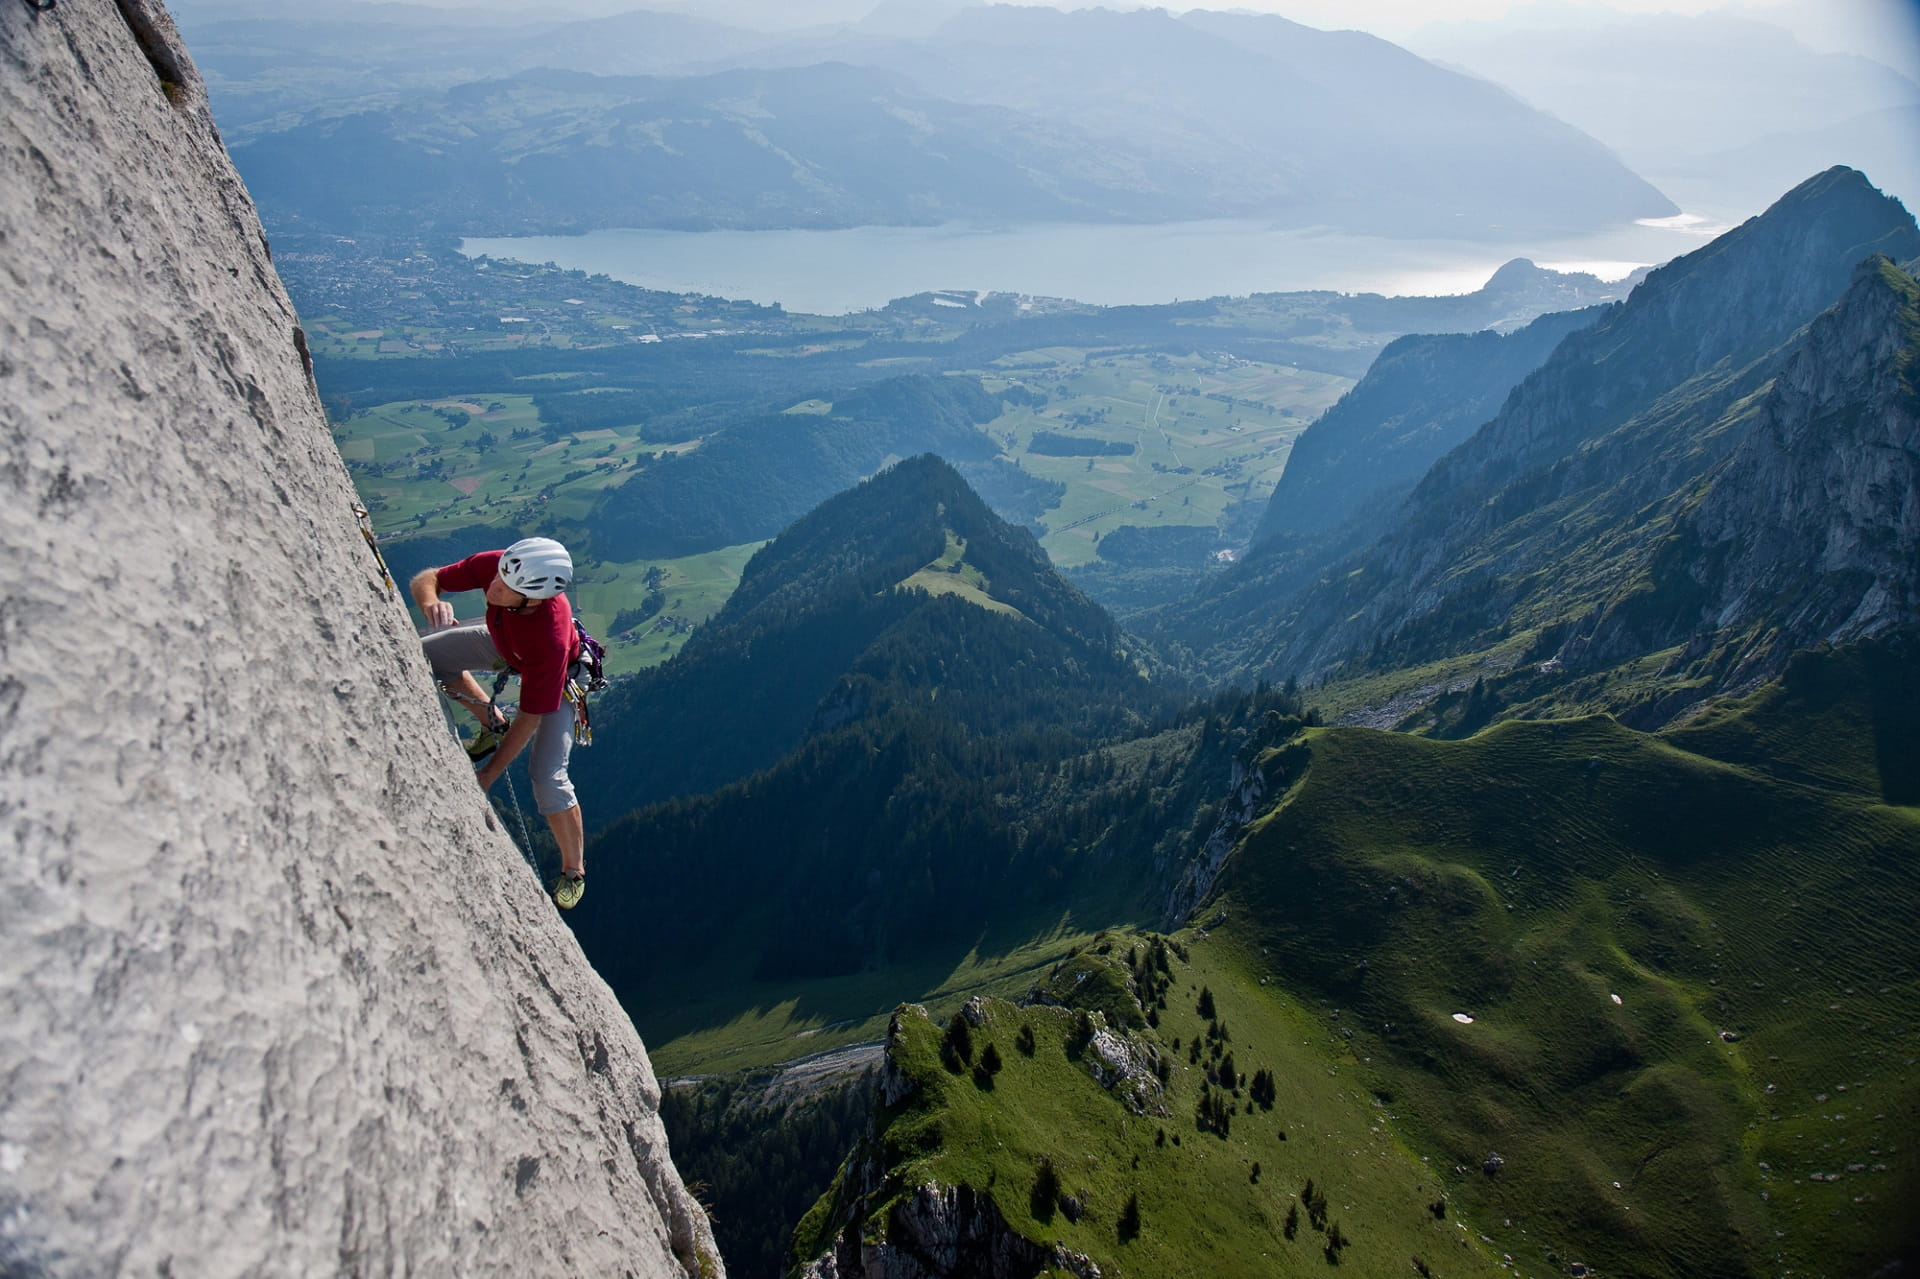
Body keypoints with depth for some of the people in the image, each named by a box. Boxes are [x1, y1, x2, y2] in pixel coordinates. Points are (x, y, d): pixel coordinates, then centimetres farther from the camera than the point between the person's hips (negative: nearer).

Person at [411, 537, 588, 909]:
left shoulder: (551, 637, -46)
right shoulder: (494, 565, -36)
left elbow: (530, 717, -34)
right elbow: (425, 579, -21)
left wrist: (488, 775, -27)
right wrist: (430, 602, -46)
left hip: (556, 678, -6)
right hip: (503, 642, 6)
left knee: (547, 777, -16)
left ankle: (573, 873, 9)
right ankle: (492, 725, 21)